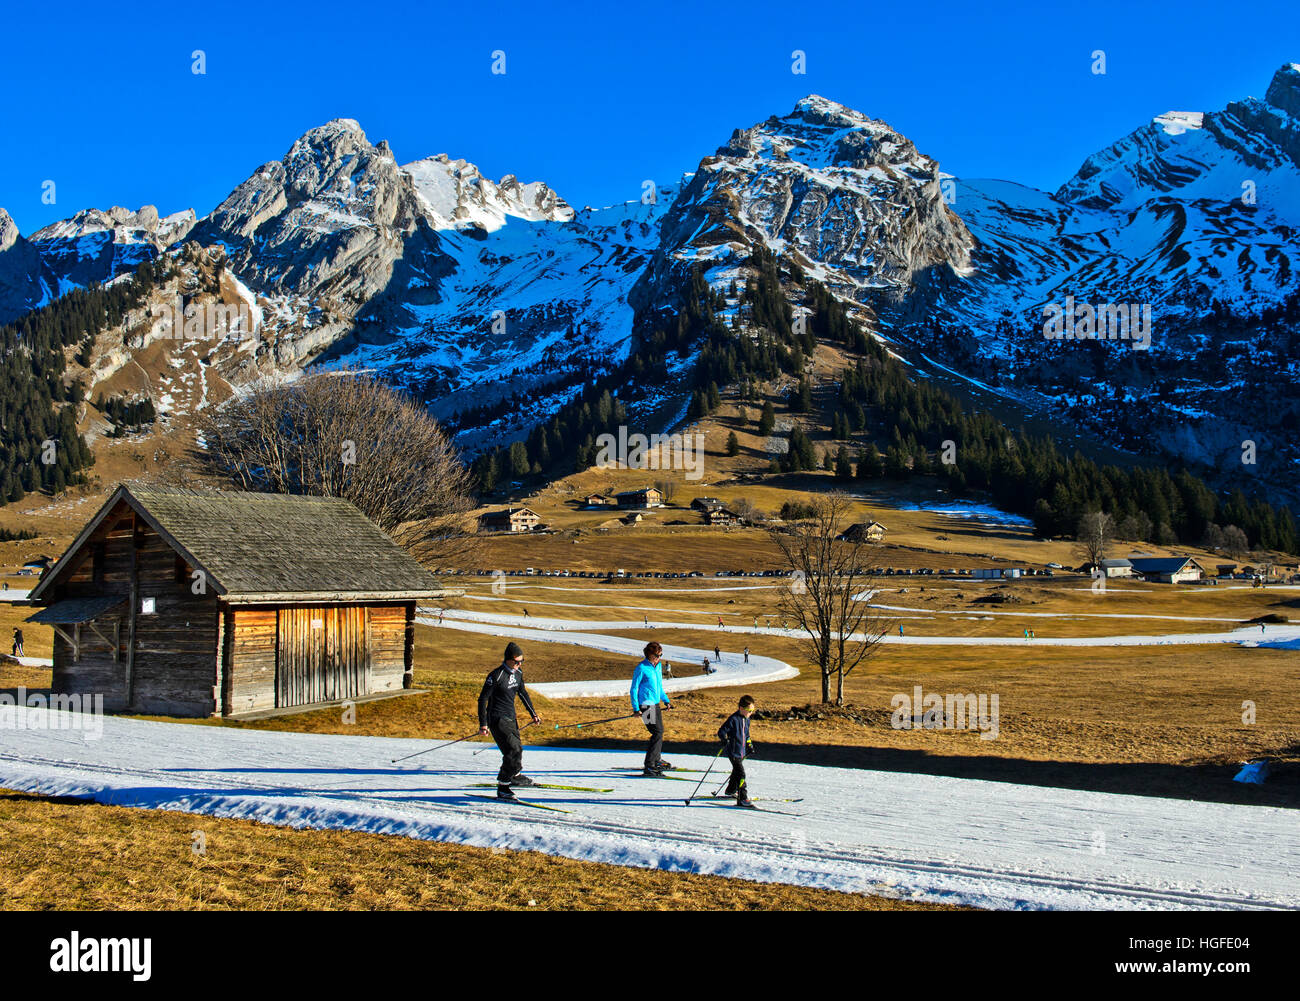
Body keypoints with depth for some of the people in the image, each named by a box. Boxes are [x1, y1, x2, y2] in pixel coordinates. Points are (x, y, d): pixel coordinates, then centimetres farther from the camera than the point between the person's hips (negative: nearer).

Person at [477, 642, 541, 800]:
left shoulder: (518, 673, 3)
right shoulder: (496, 675, -20)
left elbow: (523, 693, 19)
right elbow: (482, 699, -16)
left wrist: (533, 714, 21)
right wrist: (483, 724, -19)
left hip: (511, 718, 8)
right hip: (497, 719, -8)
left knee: (517, 749, 18)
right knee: (513, 750, -17)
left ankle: (514, 776, 46)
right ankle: (502, 788, -9)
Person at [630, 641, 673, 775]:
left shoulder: (658, 666, 11)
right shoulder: (641, 668, -13)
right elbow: (634, 688, -10)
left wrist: (666, 700, 19)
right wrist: (636, 708, -15)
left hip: (655, 704, 9)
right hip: (645, 705, -9)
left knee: (659, 731, 20)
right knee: (657, 733, -16)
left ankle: (656, 760, 39)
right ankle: (649, 766, -17)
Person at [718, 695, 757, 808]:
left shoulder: (746, 720, 10)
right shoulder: (733, 719, -17)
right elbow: (721, 731, -18)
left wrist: (749, 745, 23)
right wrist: (725, 739, -35)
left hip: (741, 752, 9)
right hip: (733, 752, -9)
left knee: (737, 771, 25)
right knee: (741, 774, -15)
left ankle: (731, 790, 47)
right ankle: (743, 799, -16)